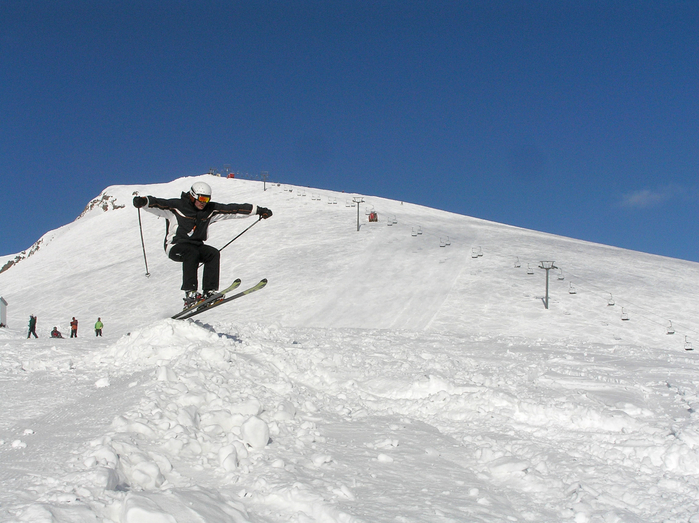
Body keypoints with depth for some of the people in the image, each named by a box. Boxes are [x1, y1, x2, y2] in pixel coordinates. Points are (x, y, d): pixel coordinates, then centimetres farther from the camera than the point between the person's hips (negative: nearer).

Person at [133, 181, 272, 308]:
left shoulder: (210, 210, 6)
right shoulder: (175, 206, -9)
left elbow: (233, 209, 7)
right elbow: (156, 204, -21)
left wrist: (258, 210, 7)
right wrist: (143, 201, -43)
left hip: (196, 246, 6)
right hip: (175, 247, -6)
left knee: (214, 254, -21)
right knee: (192, 253, -35)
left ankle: (209, 292, -23)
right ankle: (190, 294, -39)